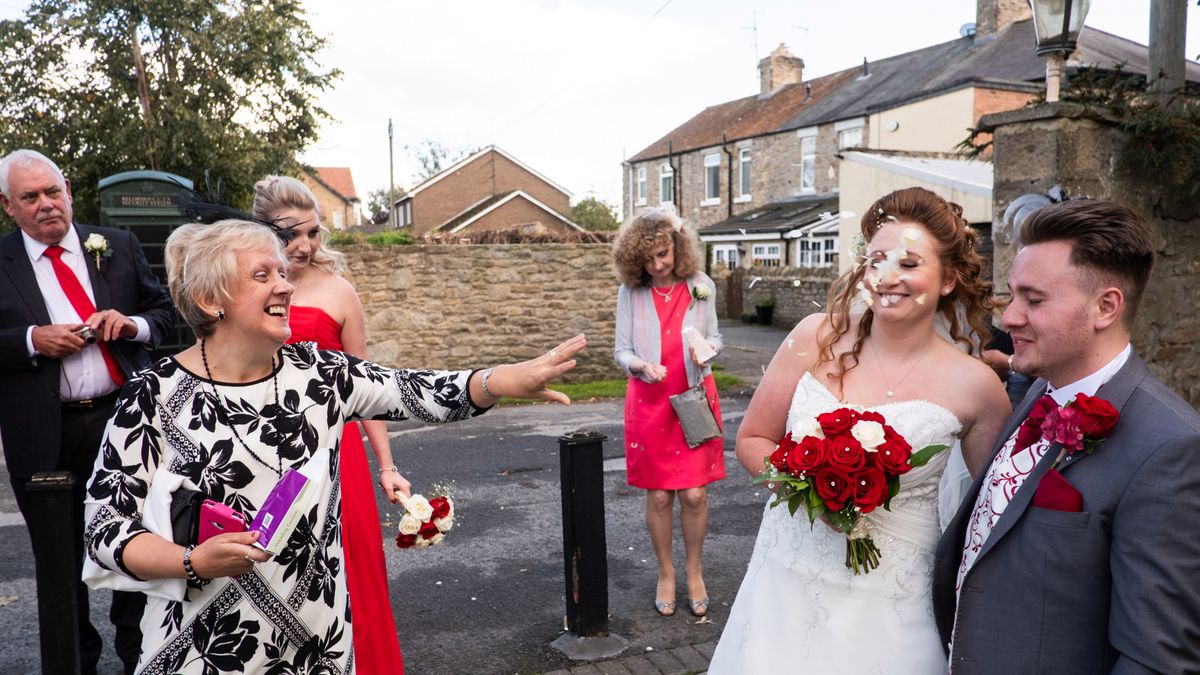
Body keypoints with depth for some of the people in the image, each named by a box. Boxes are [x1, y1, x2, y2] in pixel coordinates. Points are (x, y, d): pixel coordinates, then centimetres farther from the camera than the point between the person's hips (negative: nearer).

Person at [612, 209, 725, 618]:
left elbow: (714, 337, 10)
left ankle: (694, 572, 22)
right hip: (649, 402, 0)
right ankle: (666, 574, 25)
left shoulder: (701, 286, 0)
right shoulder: (630, 292, -3)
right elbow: (621, 351, -2)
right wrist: (641, 365, -23)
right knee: (658, 495, 6)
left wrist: (708, 349, -13)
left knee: (694, 493, 1)